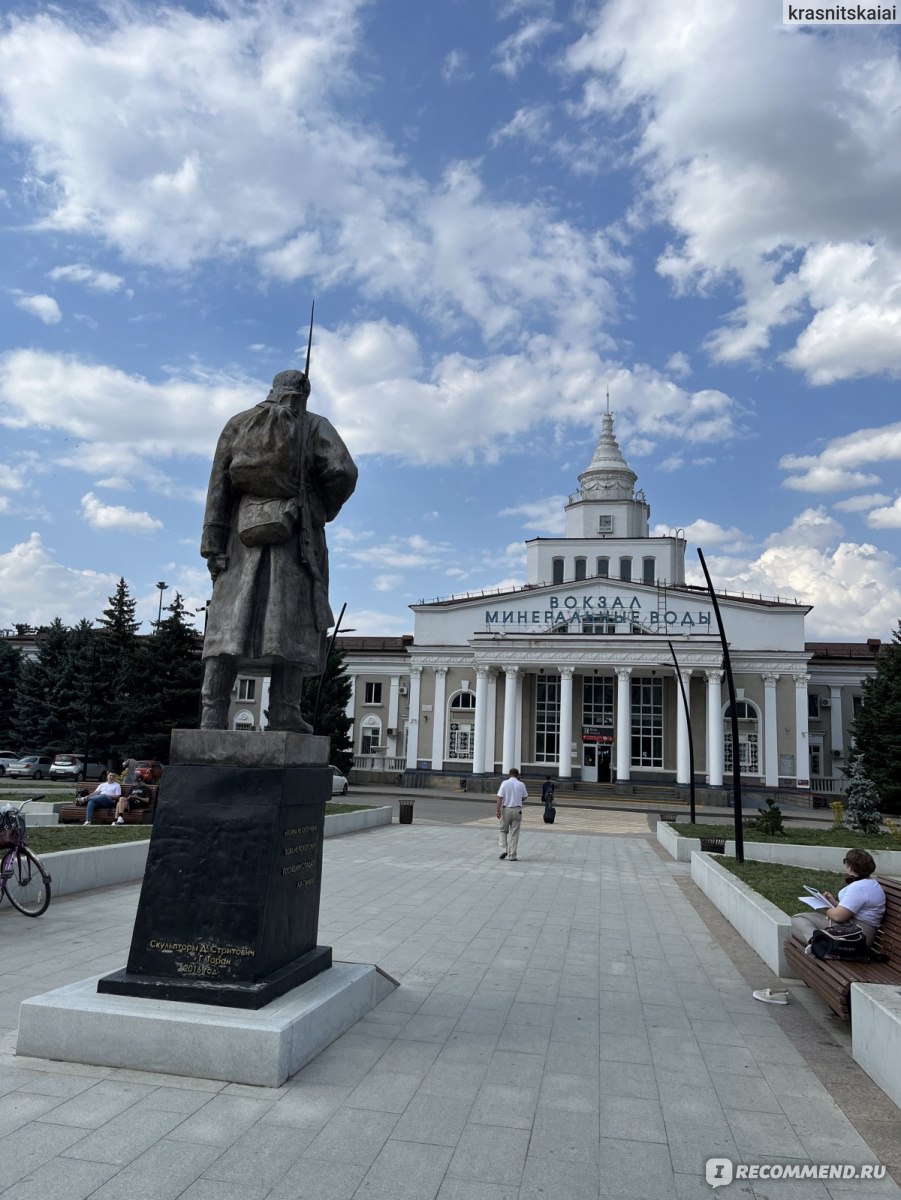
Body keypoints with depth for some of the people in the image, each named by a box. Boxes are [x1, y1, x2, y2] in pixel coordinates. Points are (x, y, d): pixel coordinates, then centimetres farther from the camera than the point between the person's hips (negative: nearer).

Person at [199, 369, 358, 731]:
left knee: (230, 622, -1)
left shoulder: (237, 425, 15)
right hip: (294, 537, -2)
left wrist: (213, 543, 2)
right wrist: (325, 510, 10)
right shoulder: (314, 426, 8)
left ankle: (212, 712, -7)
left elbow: (218, 485, 6)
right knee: (291, 623, -2)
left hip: (244, 536, 3)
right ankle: (283, 712, -9)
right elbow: (342, 472, -8)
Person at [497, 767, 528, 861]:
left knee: (503, 830, 17)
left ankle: (504, 849, 3)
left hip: (506, 809, 0)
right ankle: (512, 855, 6)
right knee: (514, 833, 6)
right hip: (517, 810, 1)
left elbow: (500, 797, -11)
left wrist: (498, 810, -10)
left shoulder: (505, 783, -5)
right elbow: (524, 797, 10)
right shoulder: (521, 784, -2)